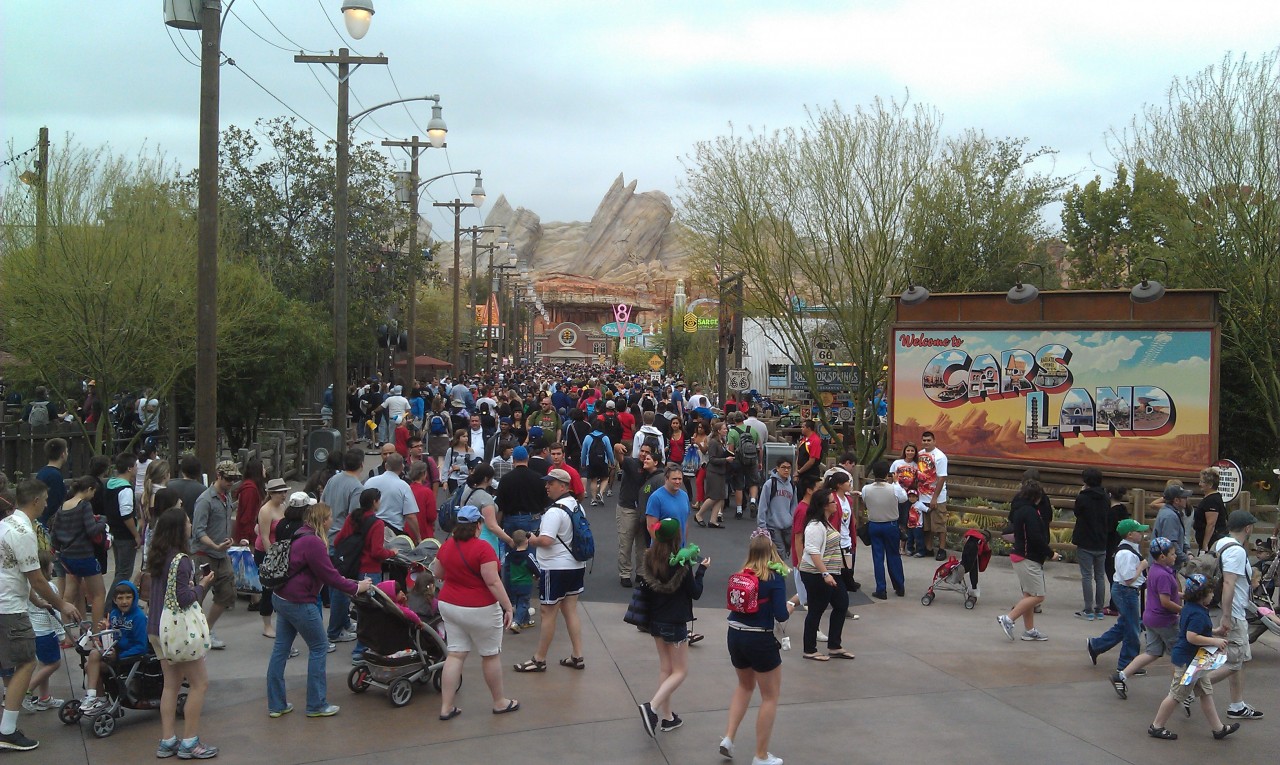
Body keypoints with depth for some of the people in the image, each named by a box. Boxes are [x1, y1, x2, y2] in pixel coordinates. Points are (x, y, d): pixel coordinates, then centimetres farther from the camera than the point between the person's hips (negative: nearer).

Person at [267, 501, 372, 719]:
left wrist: (342, 580, 18)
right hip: (299, 603, -10)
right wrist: (356, 588, -7)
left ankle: (276, 705, 18)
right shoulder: (313, 542, -20)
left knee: (280, 649, 11)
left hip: (282, 598, 10)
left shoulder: (299, 536, 11)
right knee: (319, 647, 3)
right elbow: (329, 576, -18)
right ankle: (316, 705, 9)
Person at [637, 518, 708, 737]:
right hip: (675, 624, -6)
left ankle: (667, 716, 23)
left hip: (655, 621, 6)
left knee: (665, 668, 18)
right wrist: (701, 570, 1)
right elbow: (695, 593, -11)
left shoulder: (650, 559, -4)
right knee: (680, 671, 6)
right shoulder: (681, 563, -20)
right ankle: (652, 707, -13)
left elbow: (646, 586, 6)